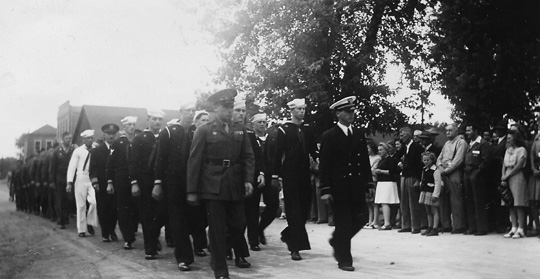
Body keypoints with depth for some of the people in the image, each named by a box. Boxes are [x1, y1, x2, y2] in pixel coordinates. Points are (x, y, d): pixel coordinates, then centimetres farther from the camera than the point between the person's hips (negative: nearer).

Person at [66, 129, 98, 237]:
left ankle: (90, 223, 7)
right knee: (81, 205, 5)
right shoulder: (78, 151, -1)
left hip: (93, 180, 0)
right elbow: (72, 167, 0)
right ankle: (81, 229, 16)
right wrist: (69, 183, -6)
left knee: (95, 201, -16)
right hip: (81, 179, 0)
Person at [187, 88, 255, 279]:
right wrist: (192, 191, -6)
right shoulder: (204, 131, 1)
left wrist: (248, 180, -7)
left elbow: (248, 157, 8)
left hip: (235, 188, 4)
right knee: (217, 229, 0)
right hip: (213, 187, -4)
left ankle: (217, 252, 31)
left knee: (238, 226, 5)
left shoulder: (240, 130, 12)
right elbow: (194, 162, -1)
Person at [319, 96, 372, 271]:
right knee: (343, 224, -1)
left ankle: (337, 242, 31)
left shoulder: (359, 134, 12)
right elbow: (324, 165, -7)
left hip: (357, 188, 5)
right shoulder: (329, 136, -4)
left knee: (360, 219, 7)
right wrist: (325, 190, -12)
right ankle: (344, 260, 12)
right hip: (339, 188, -5)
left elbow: (365, 160, 14)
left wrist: (368, 182, 7)